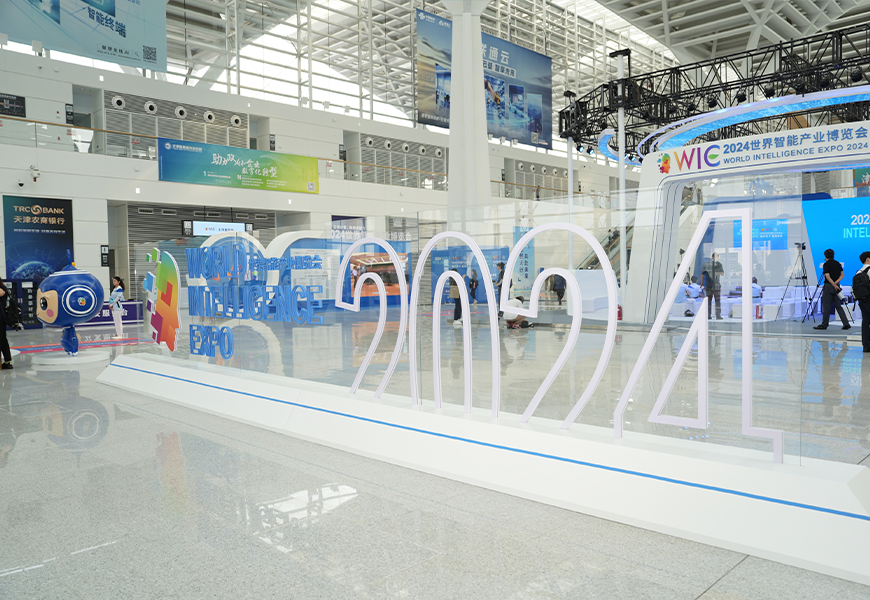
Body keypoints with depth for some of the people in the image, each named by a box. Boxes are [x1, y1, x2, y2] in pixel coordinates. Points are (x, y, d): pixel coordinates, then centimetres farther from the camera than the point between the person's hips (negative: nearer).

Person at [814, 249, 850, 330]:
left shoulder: (826, 264, -11)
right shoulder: (838, 263, 10)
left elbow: (828, 277, -18)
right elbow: (842, 275, 9)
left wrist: (834, 285, -15)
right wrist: (836, 282, -1)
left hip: (828, 286, -7)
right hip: (836, 286, 7)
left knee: (826, 307, -1)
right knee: (838, 306, 10)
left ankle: (824, 324, 5)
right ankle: (846, 324, 4)